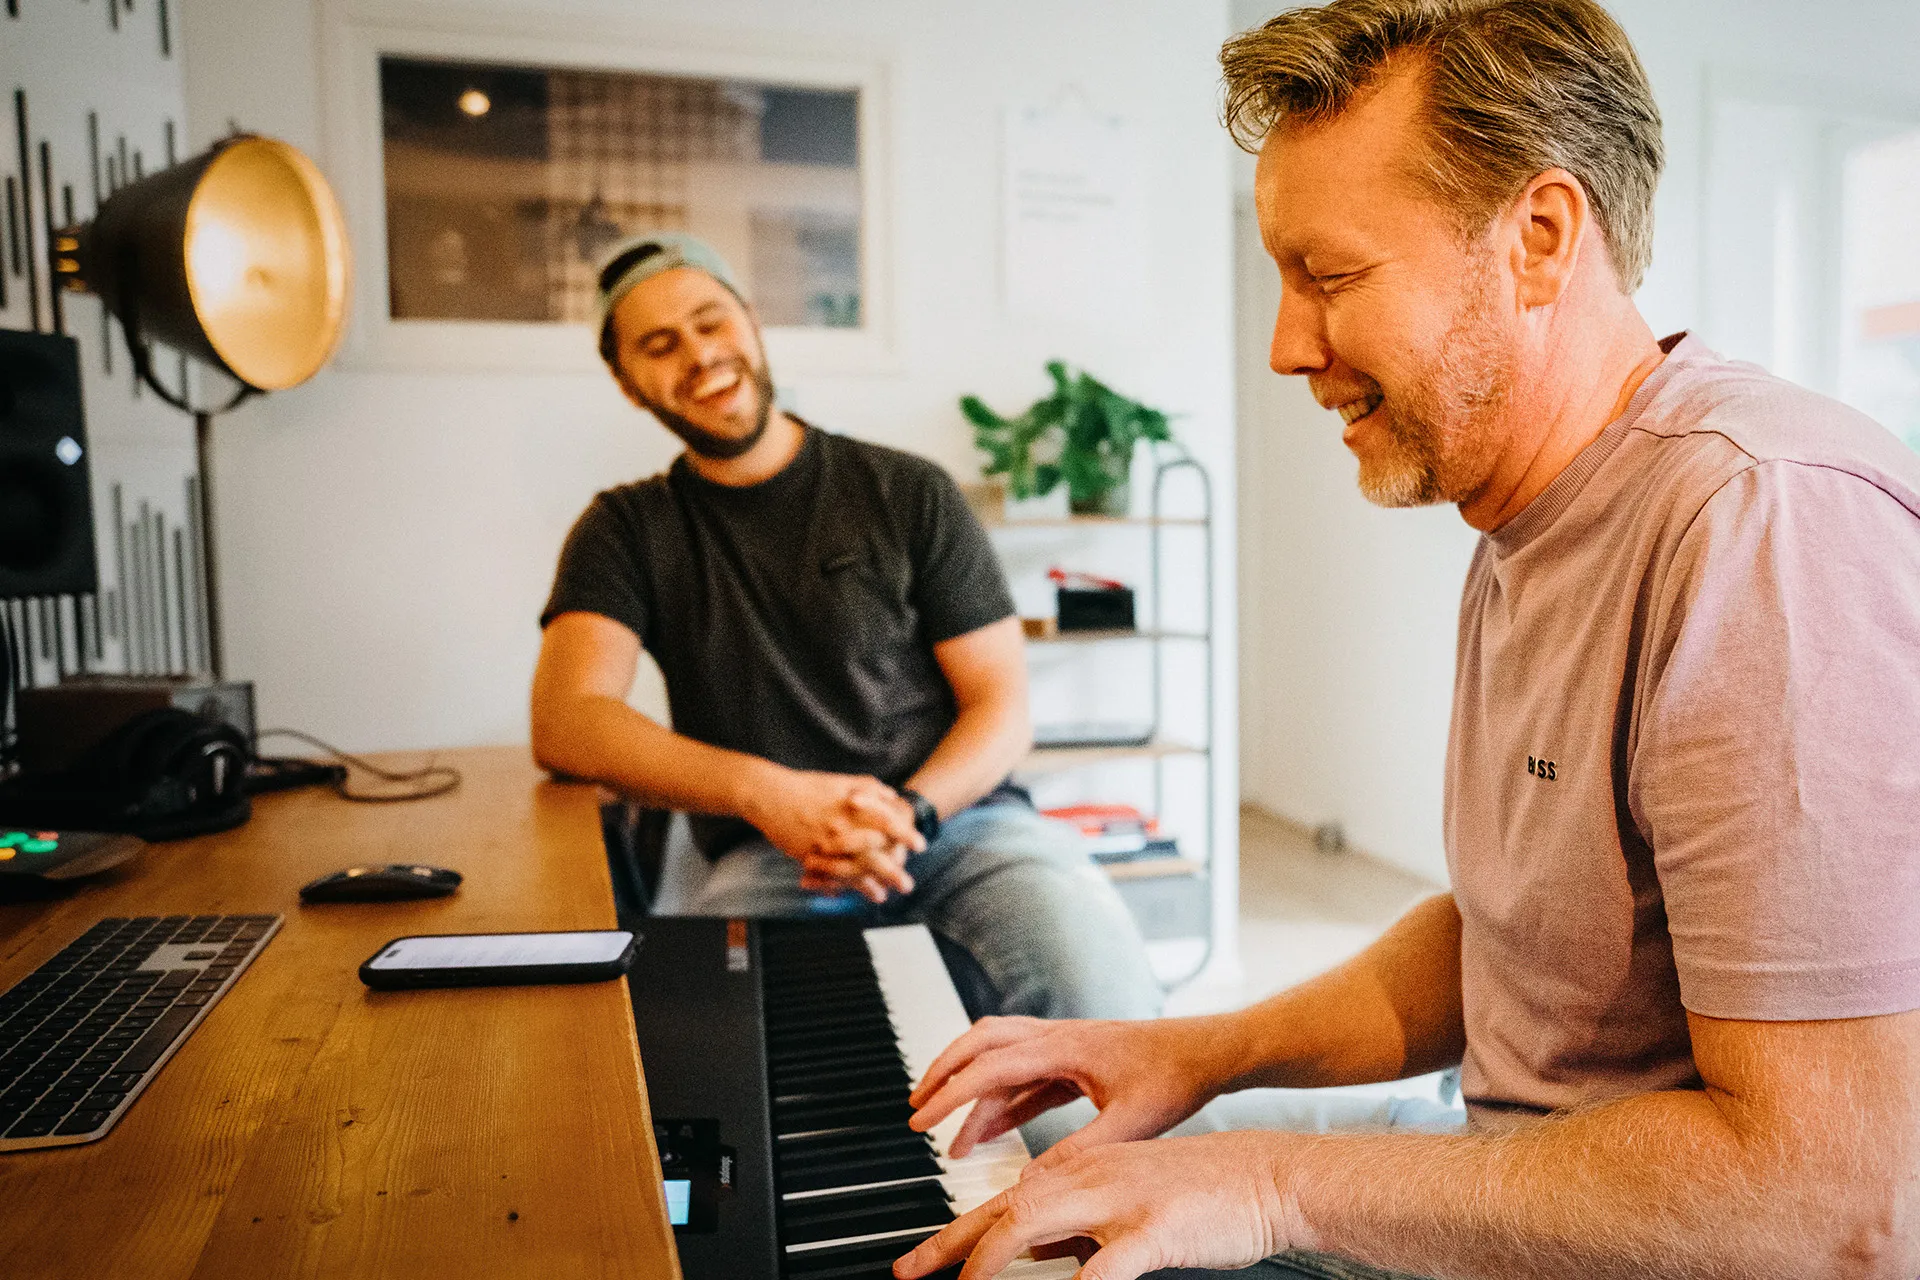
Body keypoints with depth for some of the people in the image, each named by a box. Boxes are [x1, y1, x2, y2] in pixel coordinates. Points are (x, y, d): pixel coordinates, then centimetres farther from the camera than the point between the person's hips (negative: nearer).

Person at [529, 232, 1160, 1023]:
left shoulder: (909, 494, 9)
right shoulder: (628, 532, 11)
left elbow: (1003, 707, 6)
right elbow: (565, 724, -5)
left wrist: (909, 811, -15)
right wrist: (766, 792, -21)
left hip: (957, 814, 0)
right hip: (768, 859, 0)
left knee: (1101, 991, -29)